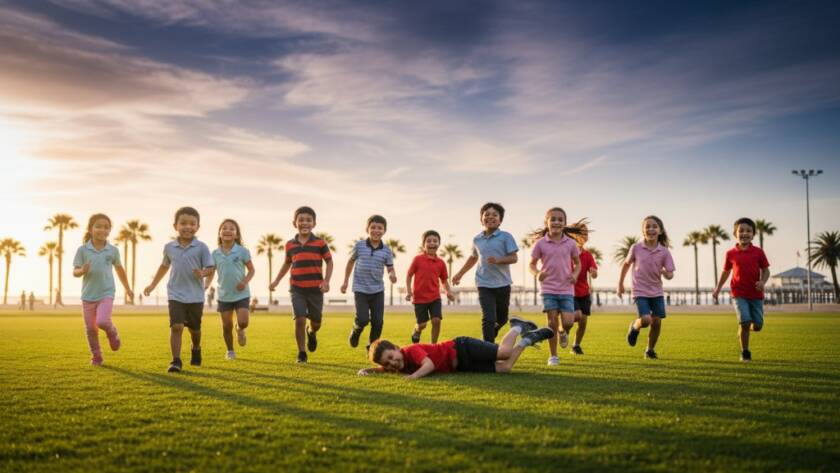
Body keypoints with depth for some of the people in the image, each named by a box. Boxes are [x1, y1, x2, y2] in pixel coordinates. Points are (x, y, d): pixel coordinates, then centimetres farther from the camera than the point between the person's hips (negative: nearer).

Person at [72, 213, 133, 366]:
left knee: (102, 321, -21)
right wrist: (82, 271, -28)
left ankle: (113, 333, 13)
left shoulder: (113, 250, -1)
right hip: (88, 295, 1)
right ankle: (96, 356, 24)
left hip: (106, 293, -1)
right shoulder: (83, 250, -5)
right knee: (90, 328, 6)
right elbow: (75, 272, -3)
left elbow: (119, 269, 14)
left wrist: (127, 288, 21)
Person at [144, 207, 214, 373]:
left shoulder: (201, 247, -7)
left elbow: (210, 268, -6)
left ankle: (196, 349, 44)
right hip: (175, 295, 1)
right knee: (176, 327, -14)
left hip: (196, 296, -1)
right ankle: (176, 361, -10)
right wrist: (153, 285, 24)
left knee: (194, 328, 15)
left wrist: (203, 274, -28)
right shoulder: (169, 247, 3)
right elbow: (164, 266, 20)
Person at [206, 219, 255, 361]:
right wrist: (208, 285, -9)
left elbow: (251, 270, 0)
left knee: (242, 322, -13)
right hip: (224, 295, 2)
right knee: (226, 326, 7)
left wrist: (245, 281, -18)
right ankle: (230, 351, 28)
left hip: (241, 294, -2)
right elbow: (211, 272, 8)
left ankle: (240, 330, 25)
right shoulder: (215, 253, 0)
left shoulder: (242, 251, -6)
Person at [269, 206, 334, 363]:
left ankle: (311, 333, 48)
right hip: (297, 289, 0)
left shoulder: (320, 243, -5)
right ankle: (301, 353, 3)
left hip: (315, 289, 0)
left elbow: (329, 262, 0)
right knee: (299, 320, -11)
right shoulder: (290, 245, 3)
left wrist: (326, 281, -13)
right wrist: (276, 280, 11)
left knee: (316, 322, 11)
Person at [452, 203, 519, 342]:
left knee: (501, 320, 14)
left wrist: (498, 260, -26)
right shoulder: (477, 239, 7)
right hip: (484, 284, 1)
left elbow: (513, 258, -9)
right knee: (488, 319, -12)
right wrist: (460, 273, 27)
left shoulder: (505, 236, -4)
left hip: (502, 283, 0)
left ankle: (491, 337, 42)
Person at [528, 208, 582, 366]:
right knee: (552, 322, -1)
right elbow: (532, 264, 5)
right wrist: (537, 274, -16)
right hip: (548, 289, -1)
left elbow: (577, 263, 13)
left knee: (568, 322, -11)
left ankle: (563, 332, 26)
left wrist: (575, 274, -7)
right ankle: (553, 356, 12)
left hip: (566, 289, 1)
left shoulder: (570, 243, 1)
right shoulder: (541, 243, -2)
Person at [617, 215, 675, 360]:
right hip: (640, 292, -2)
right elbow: (626, 264, 8)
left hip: (657, 292, 2)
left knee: (657, 321, -2)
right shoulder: (636, 248, -7)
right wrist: (620, 284, 10)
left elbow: (670, 275, -4)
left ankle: (650, 350, 21)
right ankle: (634, 326, 17)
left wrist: (666, 273, -28)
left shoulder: (664, 252, -4)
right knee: (645, 320, -19)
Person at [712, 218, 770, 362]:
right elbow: (726, 271, 13)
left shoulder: (758, 252, -2)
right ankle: (745, 352, 3)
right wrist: (718, 288, 18)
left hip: (756, 294, 1)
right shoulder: (731, 254, -1)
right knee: (745, 322, -14)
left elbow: (766, 270, 3)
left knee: (757, 326, 3)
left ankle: (742, 330, 39)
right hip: (739, 294, -1)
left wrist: (762, 282, -17)